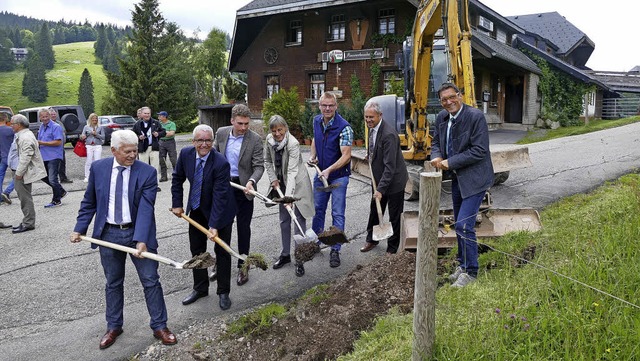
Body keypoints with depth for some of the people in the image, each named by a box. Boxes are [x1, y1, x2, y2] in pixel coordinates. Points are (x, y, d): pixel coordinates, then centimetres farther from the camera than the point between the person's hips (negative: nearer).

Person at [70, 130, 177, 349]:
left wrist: (141, 240, -28)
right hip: (108, 234, 2)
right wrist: (79, 229, 2)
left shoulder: (147, 173, -12)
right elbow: (89, 202, 7)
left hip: (137, 233, -2)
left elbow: (145, 209, -19)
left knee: (151, 281, 4)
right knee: (113, 283, 16)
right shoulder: (98, 168, -3)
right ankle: (114, 326, 33)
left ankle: (159, 326, 19)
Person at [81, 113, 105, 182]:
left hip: (98, 146, 0)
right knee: (88, 161, -3)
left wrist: (96, 134, -10)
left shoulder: (100, 128, 10)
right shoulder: (86, 127, 12)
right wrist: (82, 137, -15)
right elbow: (83, 136, 8)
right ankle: (87, 177, 5)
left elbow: (103, 137, 5)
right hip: (89, 146, 0)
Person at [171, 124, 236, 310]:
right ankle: (200, 288, 31)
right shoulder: (186, 153, -13)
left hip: (220, 211, -5)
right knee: (196, 250, 14)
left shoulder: (221, 163, -29)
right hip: (196, 210, 5)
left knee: (222, 251, 5)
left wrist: (214, 225, -31)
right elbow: (177, 178, 4)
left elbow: (220, 196, -30)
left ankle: (223, 292, 20)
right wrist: (177, 204, 0)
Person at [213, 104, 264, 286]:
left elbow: (259, 166, -13)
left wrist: (251, 181, -31)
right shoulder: (221, 133, -2)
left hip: (243, 188, -3)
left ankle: (243, 267, 18)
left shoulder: (255, 139, -13)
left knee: (243, 227, 5)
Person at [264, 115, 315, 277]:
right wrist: (273, 179, -4)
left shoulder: (293, 144, -28)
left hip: (297, 183, -6)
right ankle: (285, 254, 28)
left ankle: (300, 260, 5)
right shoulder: (269, 140, -9)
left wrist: (289, 195, -40)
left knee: (299, 220, -3)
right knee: (284, 220, 14)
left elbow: (292, 172, -34)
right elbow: (267, 161, 7)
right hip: (282, 183, 6)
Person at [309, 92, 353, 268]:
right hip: (320, 173, 6)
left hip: (338, 176, -6)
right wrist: (312, 156, 3)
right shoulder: (316, 121, 0)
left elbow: (346, 156, -25)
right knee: (318, 210, 17)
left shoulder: (344, 127, -22)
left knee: (337, 214, 0)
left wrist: (329, 170, -35)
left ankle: (335, 250, 9)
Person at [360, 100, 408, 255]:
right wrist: (370, 155, 3)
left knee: (395, 216, 7)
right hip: (379, 178, 8)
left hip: (394, 179, -8)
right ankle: (371, 240, 38)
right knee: (374, 210, 20)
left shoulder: (388, 134, -28)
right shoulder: (372, 128, -1)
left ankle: (392, 249, 21)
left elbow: (390, 165, -30)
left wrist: (381, 189, -31)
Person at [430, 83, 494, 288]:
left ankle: (470, 271, 5)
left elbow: (479, 151, -23)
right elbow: (436, 142, 17)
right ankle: (463, 265, 33)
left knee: (464, 225, -11)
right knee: (459, 225, 17)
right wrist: (436, 157, -6)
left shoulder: (476, 117, -19)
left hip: (474, 179, -8)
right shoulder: (441, 118, 3)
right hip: (457, 178, 8)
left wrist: (449, 163, -20)